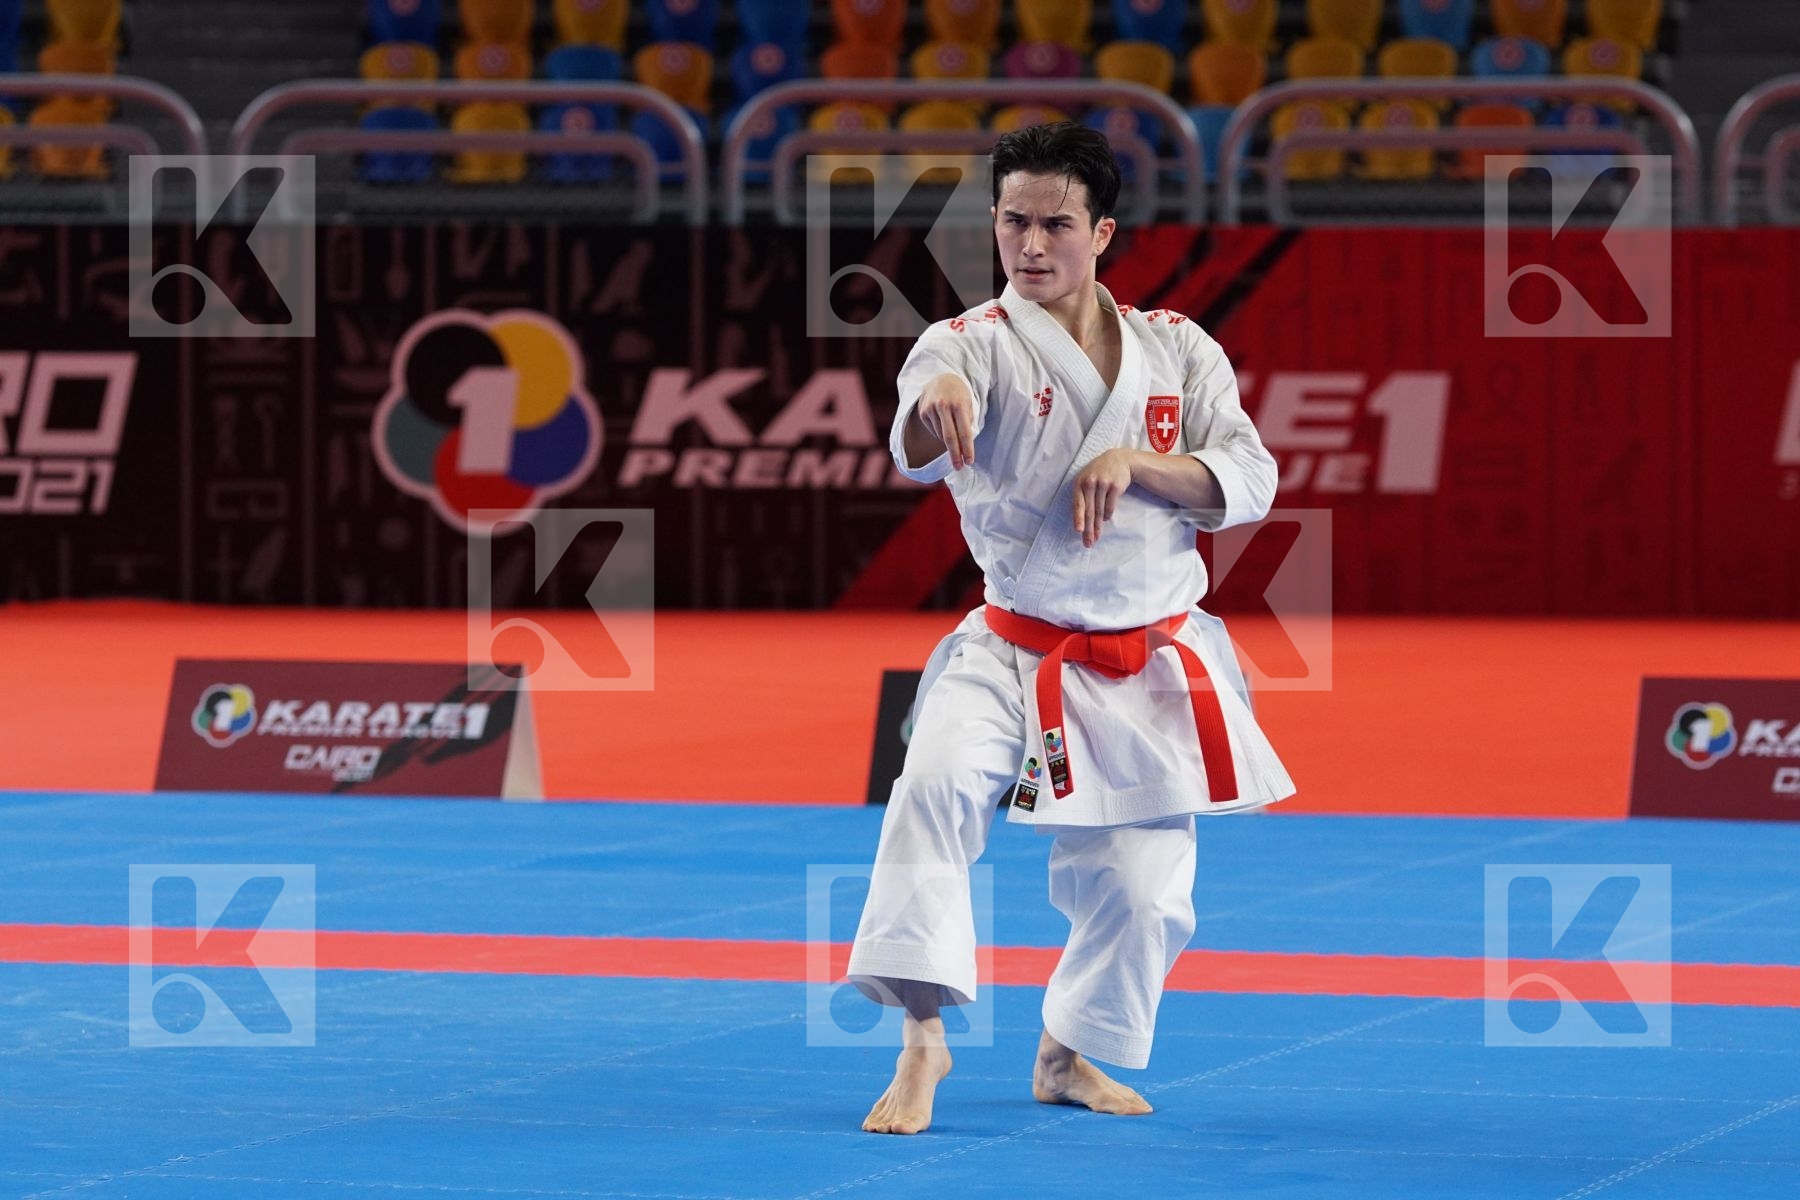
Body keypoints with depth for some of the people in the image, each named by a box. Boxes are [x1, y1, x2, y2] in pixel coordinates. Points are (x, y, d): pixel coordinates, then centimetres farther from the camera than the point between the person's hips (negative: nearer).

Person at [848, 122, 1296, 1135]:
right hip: (1017, 657, -3)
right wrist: (936, 403, -55)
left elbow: (1250, 481, -4)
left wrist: (1135, 462, -21)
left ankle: (1069, 1056, 33)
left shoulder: (1177, 350, 3)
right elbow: (920, 452, -30)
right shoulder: (973, 345, -8)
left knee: (1142, 889, 5)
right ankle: (923, 1043, -26)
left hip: (1150, 669, 3)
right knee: (939, 784, -30)